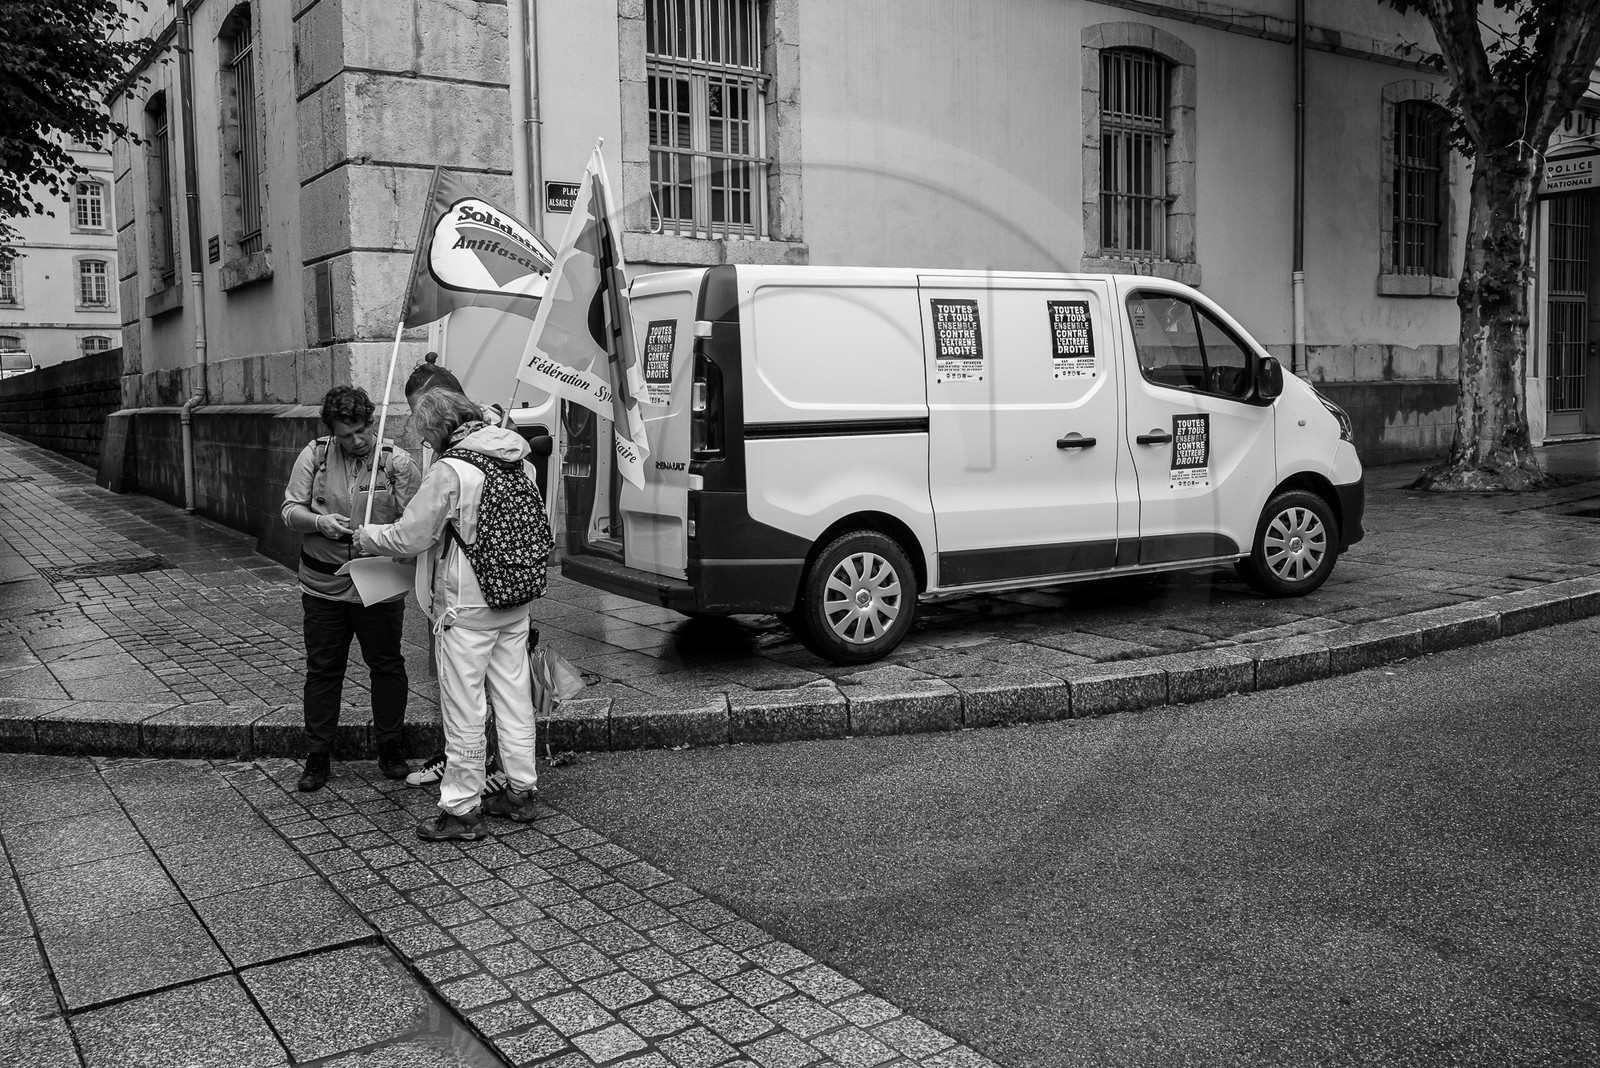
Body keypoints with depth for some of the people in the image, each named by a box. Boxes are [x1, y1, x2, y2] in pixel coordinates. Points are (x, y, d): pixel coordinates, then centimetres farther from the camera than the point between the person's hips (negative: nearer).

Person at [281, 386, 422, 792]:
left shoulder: (399, 463, -7)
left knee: (387, 666, 8)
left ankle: (391, 750, 23)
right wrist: (319, 522, -19)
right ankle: (316, 757, 20)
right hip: (323, 585, 2)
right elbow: (290, 510, 1)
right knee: (322, 669, 9)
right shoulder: (314, 456, 0)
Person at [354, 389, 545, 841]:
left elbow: (408, 537, -13)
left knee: (464, 709, 3)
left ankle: (462, 809, 12)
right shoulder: (515, 461, 4)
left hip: (468, 608, -7)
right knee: (514, 697, 16)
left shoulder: (450, 471, -17)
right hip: (516, 601, 7)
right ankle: (522, 791, 26)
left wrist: (365, 536, 6)